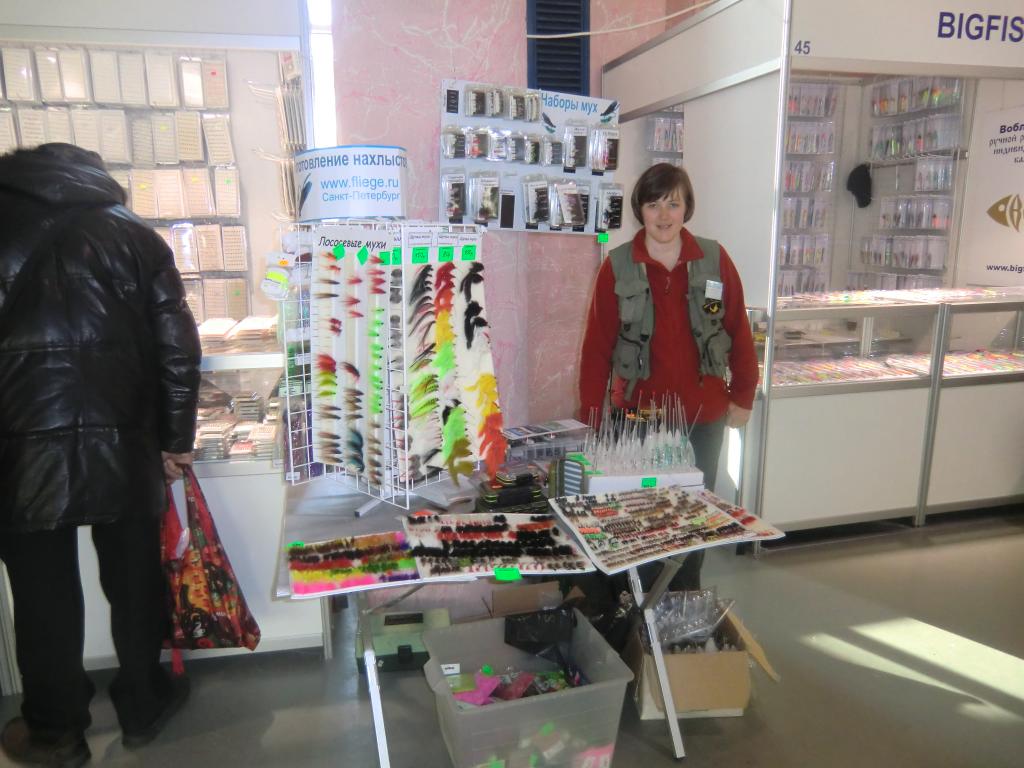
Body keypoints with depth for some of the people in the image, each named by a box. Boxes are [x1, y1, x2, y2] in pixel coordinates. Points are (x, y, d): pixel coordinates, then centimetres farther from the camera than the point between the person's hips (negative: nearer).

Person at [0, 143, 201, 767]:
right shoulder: (134, 236, 4)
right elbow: (178, 349, 0)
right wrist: (175, 441, 7)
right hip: (124, 447, 1)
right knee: (133, 578, 16)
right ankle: (143, 704, 33)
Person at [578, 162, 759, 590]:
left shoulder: (715, 260, -1)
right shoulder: (617, 266, -5)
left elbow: (739, 331, 5)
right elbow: (597, 346, -5)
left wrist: (743, 396, 6)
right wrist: (590, 418, -6)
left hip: (703, 415, 2)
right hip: (638, 415, -1)